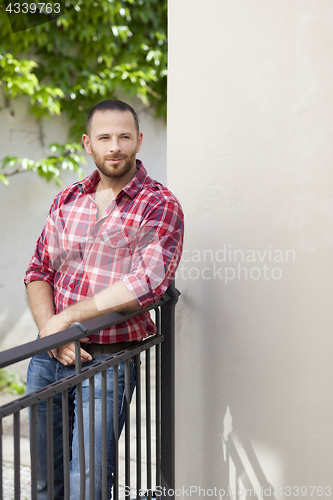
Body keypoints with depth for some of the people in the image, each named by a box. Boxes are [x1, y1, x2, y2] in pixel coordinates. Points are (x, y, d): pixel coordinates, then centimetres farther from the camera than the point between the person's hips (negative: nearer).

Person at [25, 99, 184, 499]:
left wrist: (65, 319, -17)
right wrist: (50, 332, -10)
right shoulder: (67, 201, 9)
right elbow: (38, 271, 8)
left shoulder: (161, 206, -7)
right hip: (47, 358, 5)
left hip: (107, 361, -5)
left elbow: (147, 282, -19)